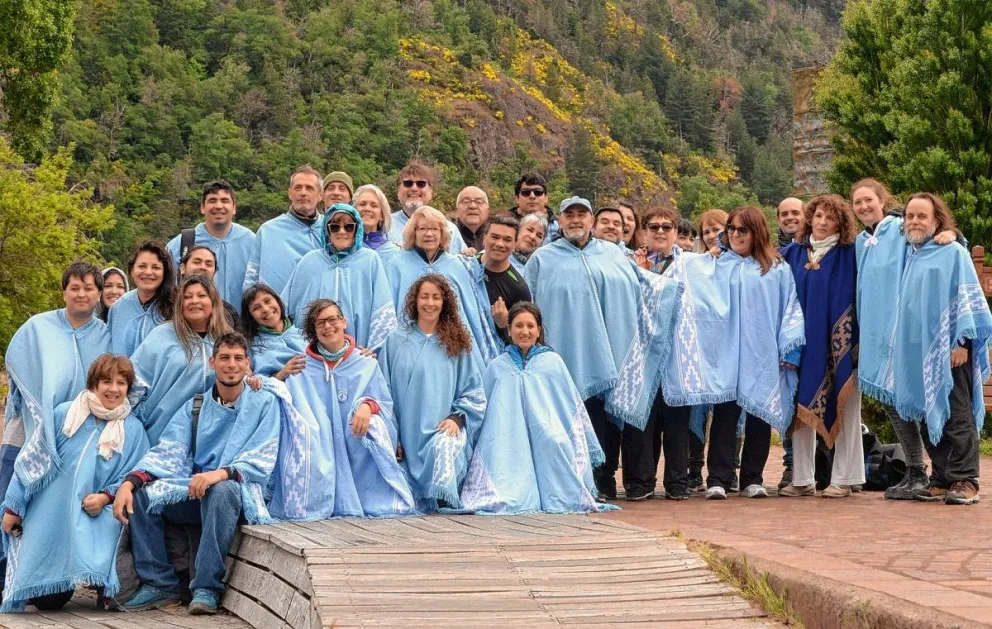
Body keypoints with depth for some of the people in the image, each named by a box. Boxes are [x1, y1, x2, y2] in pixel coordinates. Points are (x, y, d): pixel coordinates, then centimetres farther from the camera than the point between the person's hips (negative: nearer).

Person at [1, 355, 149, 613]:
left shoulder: (133, 430, 0)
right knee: (46, 599, -5)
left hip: (94, 523, -1)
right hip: (48, 517, 1)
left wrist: (105, 497, -19)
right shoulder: (64, 414, 1)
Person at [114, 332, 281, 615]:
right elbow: (168, 452, 1)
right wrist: (129, 482, -18)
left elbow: (262, 460, -9)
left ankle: (207, 588, -31)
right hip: (193, 493, 4)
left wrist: (221, 473, -29)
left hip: (239, 492, -4)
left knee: (221, 491, -37)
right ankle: (159, 584, -12)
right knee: (141, 495, -18)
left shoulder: (264, 403, 3)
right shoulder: (195, 406, 13)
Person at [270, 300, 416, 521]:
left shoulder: (367, 365, 9)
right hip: (317, 454, -1)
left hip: (358, 451, 1)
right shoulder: (301, 368, 9)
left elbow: (385, 405, 6)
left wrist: (368, 406, -19)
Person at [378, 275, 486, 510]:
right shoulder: (396, 341, 10)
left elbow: (473, 391, 11)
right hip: (409, 435, 1)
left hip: (447, 429, -1)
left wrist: (457, 417, -7)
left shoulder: (456, 342, 12)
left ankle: (443, 501, -29)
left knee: (445, 446, -34)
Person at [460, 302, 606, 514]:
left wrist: (590, 449, 12)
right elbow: (482, 409, 20)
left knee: (551, 439, -34)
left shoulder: (553, 362, 12)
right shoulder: (496, 367, 14)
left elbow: (573, 406, 15)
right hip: (510, 444, 1)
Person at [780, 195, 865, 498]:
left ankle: (843, 479, 6)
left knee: (843, 409, 1)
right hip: (803, 342, 3)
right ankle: (802, 479, 10)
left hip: (839, 343, -3)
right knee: (802, 409, 5)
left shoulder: (849, 255, -1)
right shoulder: (794, 253, 9)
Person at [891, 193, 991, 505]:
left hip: (949, 350, -7)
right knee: (928, 418, 7)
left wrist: (961, 341, -15)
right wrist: (903, 346, 15)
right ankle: (941, 480, 12)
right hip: (917, 352, 7)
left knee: (956, 417, -6)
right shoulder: (911, 257, 16)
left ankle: (964, 481, -4)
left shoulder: (953, 253, -3)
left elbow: (966, 298, -8)